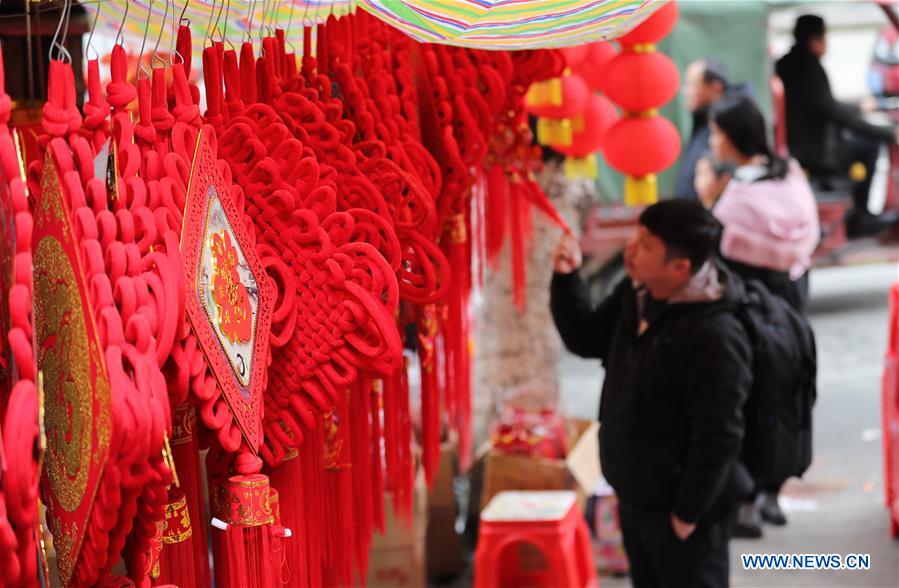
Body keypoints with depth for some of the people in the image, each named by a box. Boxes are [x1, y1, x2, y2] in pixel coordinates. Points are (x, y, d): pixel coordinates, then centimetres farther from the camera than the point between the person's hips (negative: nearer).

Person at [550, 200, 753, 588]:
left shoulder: (715, 336, -28)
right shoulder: (635, 295, 0)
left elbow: (718, 436, -25)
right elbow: (586, 340, 15)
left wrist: (688, 512, -19)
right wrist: (566, 279, -1)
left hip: (677, 503, -9)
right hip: (635, 494, 9)